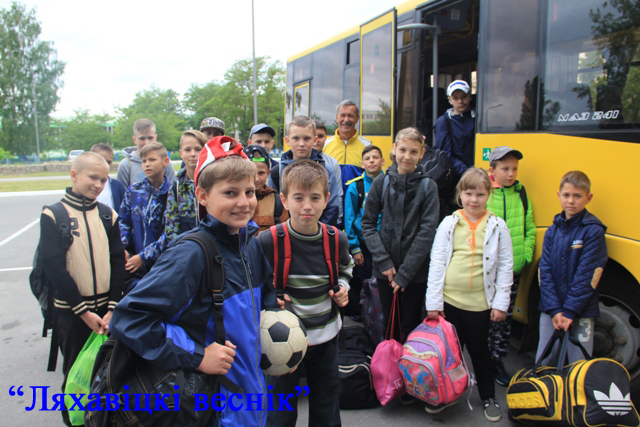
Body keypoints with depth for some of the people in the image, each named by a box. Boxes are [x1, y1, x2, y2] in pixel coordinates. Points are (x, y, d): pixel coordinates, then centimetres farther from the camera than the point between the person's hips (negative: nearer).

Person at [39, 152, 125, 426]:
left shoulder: (108, 215, 2)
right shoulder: (53, 215, -6)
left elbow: (118, 262, 0)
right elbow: (54, 267, -10)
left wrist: (112, 308, -8)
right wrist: (84, 311, -12)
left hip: (106, 310, 3)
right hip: (71, 311, -2)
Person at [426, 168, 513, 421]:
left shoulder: (497, 226, -1)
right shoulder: (449, 224, -1)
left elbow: (505, 266, 1)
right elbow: (436, 263, -2)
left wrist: (501, 303, -3)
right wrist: (433, 302, -5)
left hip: (480, 303, 0)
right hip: (449, 301, 1)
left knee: (479, 350, 14)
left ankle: (489, 398, 34)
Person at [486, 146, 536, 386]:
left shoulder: (521, 193, 7)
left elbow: (530, 229, 13)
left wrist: (526, 256, 3)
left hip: (513, 270, 4)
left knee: (505, 318, 14)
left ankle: (498, 362, 29)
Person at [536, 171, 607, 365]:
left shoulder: (594, 231, -7)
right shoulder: (552, 231, 5)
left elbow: (587, 275, -12)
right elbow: (545, 272, 0)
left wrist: (570, 311, -14)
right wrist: (554, 310, -8)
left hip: (581, 312, -3)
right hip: (550, 311, 4)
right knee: (543, 362, 11)